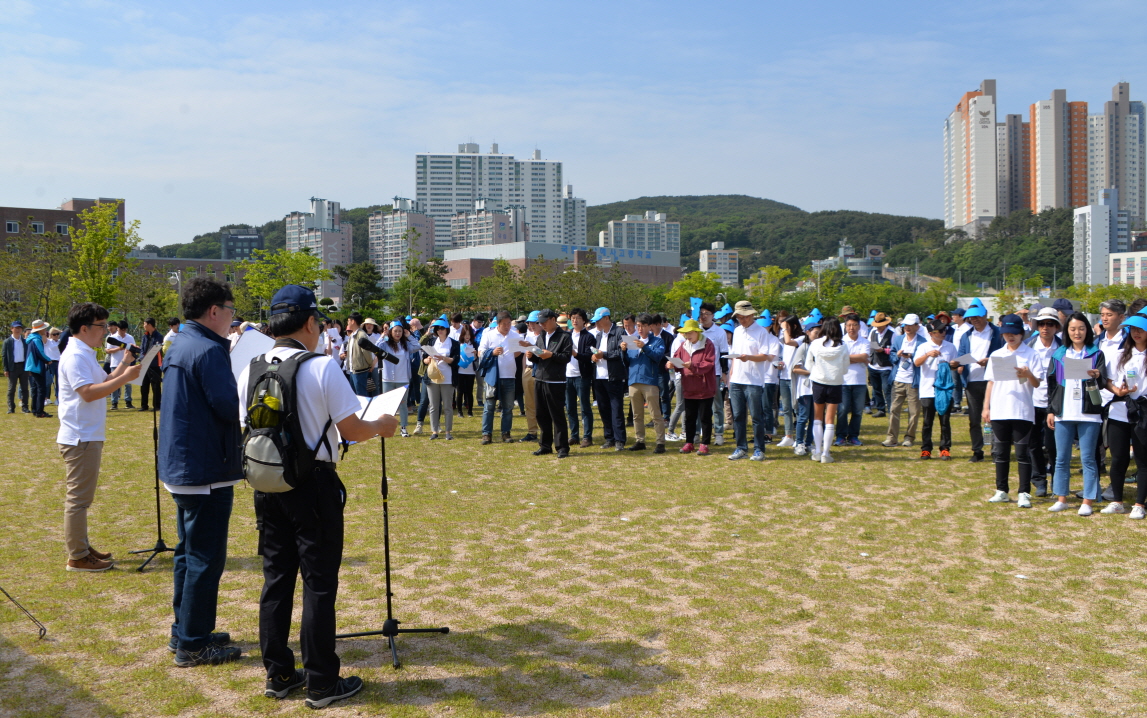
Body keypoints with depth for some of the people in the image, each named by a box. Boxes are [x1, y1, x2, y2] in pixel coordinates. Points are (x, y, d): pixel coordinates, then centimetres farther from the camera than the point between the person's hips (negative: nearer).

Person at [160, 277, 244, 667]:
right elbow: (231, 408, -22)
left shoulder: (179, 345, 12)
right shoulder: (208, 351, -19)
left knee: (189, 552, 19)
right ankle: (193, 645, 6)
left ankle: (185, 631, 29)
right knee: (205, 558, -2)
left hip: (181, 466, 10)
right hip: (207, 469, -10)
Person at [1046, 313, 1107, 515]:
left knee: (1087, 458, 0)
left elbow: (1103, 382, -5)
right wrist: (1050, 410, 7)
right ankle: (1061, 499, 15)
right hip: (1063, 413, 3)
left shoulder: (1096, 353, 4)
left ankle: (1087, 501, 5)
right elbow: (1051, 383, 12)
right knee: (1061, 458, 6)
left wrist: (1096, 376, -29)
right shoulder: (1059, 354, 10)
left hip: (1088, 413, -2)